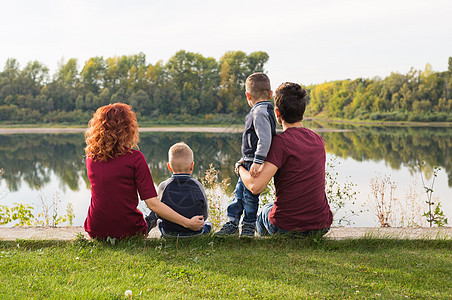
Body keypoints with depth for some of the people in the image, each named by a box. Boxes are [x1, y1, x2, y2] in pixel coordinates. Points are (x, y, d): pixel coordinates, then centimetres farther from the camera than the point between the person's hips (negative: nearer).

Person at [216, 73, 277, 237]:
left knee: (249, 195, -1)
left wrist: (257, 161, -31)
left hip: (255, 165, -10)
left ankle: (248, 227, 12)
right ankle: (232, 223, 27)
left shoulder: (259, 112, -18)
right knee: (239, 192, 16)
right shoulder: (265, 110, 14)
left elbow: (265, 138, -28)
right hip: (249, 162, 10)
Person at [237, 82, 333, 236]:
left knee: (264, 211, 31)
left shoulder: (280, 141, -18)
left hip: (286, 227, -4)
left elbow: (256, 186, -24)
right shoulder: (318, 140, 3)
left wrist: (240, 168, -3)